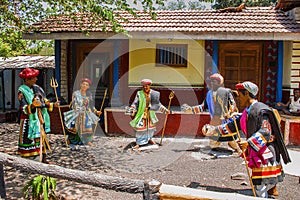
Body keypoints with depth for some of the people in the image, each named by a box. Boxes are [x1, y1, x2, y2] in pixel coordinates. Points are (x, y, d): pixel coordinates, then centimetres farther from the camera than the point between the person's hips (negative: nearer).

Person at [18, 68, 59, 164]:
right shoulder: (22, 91, -12)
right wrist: (32, 106, -36)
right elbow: (23, 108, -19)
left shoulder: (36, 88, 7)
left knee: (42, 138, 11)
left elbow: (44, 101, 15)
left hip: (39, 118, 7)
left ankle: (43, 158, 21)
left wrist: (53, 104, 3)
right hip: (29, 119, -6)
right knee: (27, 140, 0)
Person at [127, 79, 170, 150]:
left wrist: (165, 110, 4)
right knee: (140, 128, -4)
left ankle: (149, 139, 41)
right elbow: (135, 103, -9)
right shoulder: (139, 93, -10)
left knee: (150, 126, 18)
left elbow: (158, 104, 7)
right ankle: (138, 144, 5)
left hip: (150, 114, 4)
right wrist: (133, 111, -23)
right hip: (141, 113, -4)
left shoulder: (154, 94, -2)